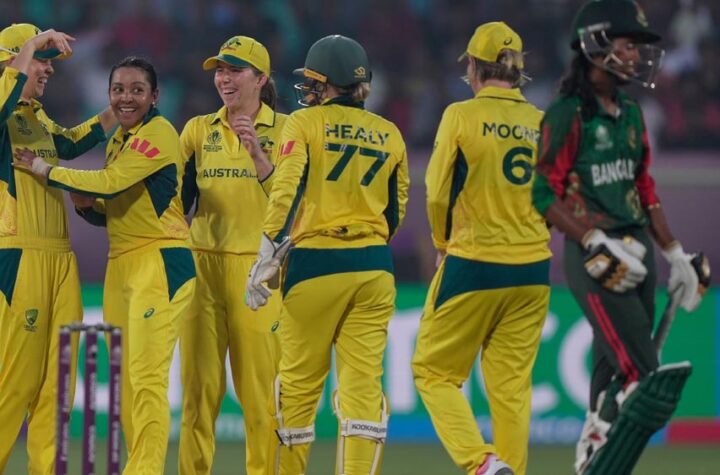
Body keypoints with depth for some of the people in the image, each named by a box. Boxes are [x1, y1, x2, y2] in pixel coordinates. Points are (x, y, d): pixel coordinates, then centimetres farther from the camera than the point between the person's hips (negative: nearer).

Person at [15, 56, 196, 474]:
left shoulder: (158, 133, -9)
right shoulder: (118, 141, 19)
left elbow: (111, 183, -18)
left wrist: (45, 170, -8)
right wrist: (85, 202, 1)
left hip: (161, 262, -9)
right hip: (121, 265, 9)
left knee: (145, 377, -14)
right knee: (126, 380, 6)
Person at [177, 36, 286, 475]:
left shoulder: (283, 130, 3)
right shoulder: (198, 130, 14)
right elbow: (176, 196, 14)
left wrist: (257, 153, -17)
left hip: (259, 265, -3)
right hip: (203, 263, 3)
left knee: (258, 382, -5)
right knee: (199, 381, -2)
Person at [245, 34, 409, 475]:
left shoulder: (305, 123, -2)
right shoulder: (390, 135, 11)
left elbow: (286, 194, -10)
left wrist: (265, 264, -8)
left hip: (315, 261, -3)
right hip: (374, 266, 3)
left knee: (300, 381, 6)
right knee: (363, 381, 0)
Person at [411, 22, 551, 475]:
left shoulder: (462, 115, -6)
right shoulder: (544, 124, 5)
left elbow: (438, 192, -4)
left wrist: (443, 243, 12)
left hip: (472, 266, -4)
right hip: (532, 273, 4)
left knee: (434, 371, 5)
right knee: (512, 384, 9)